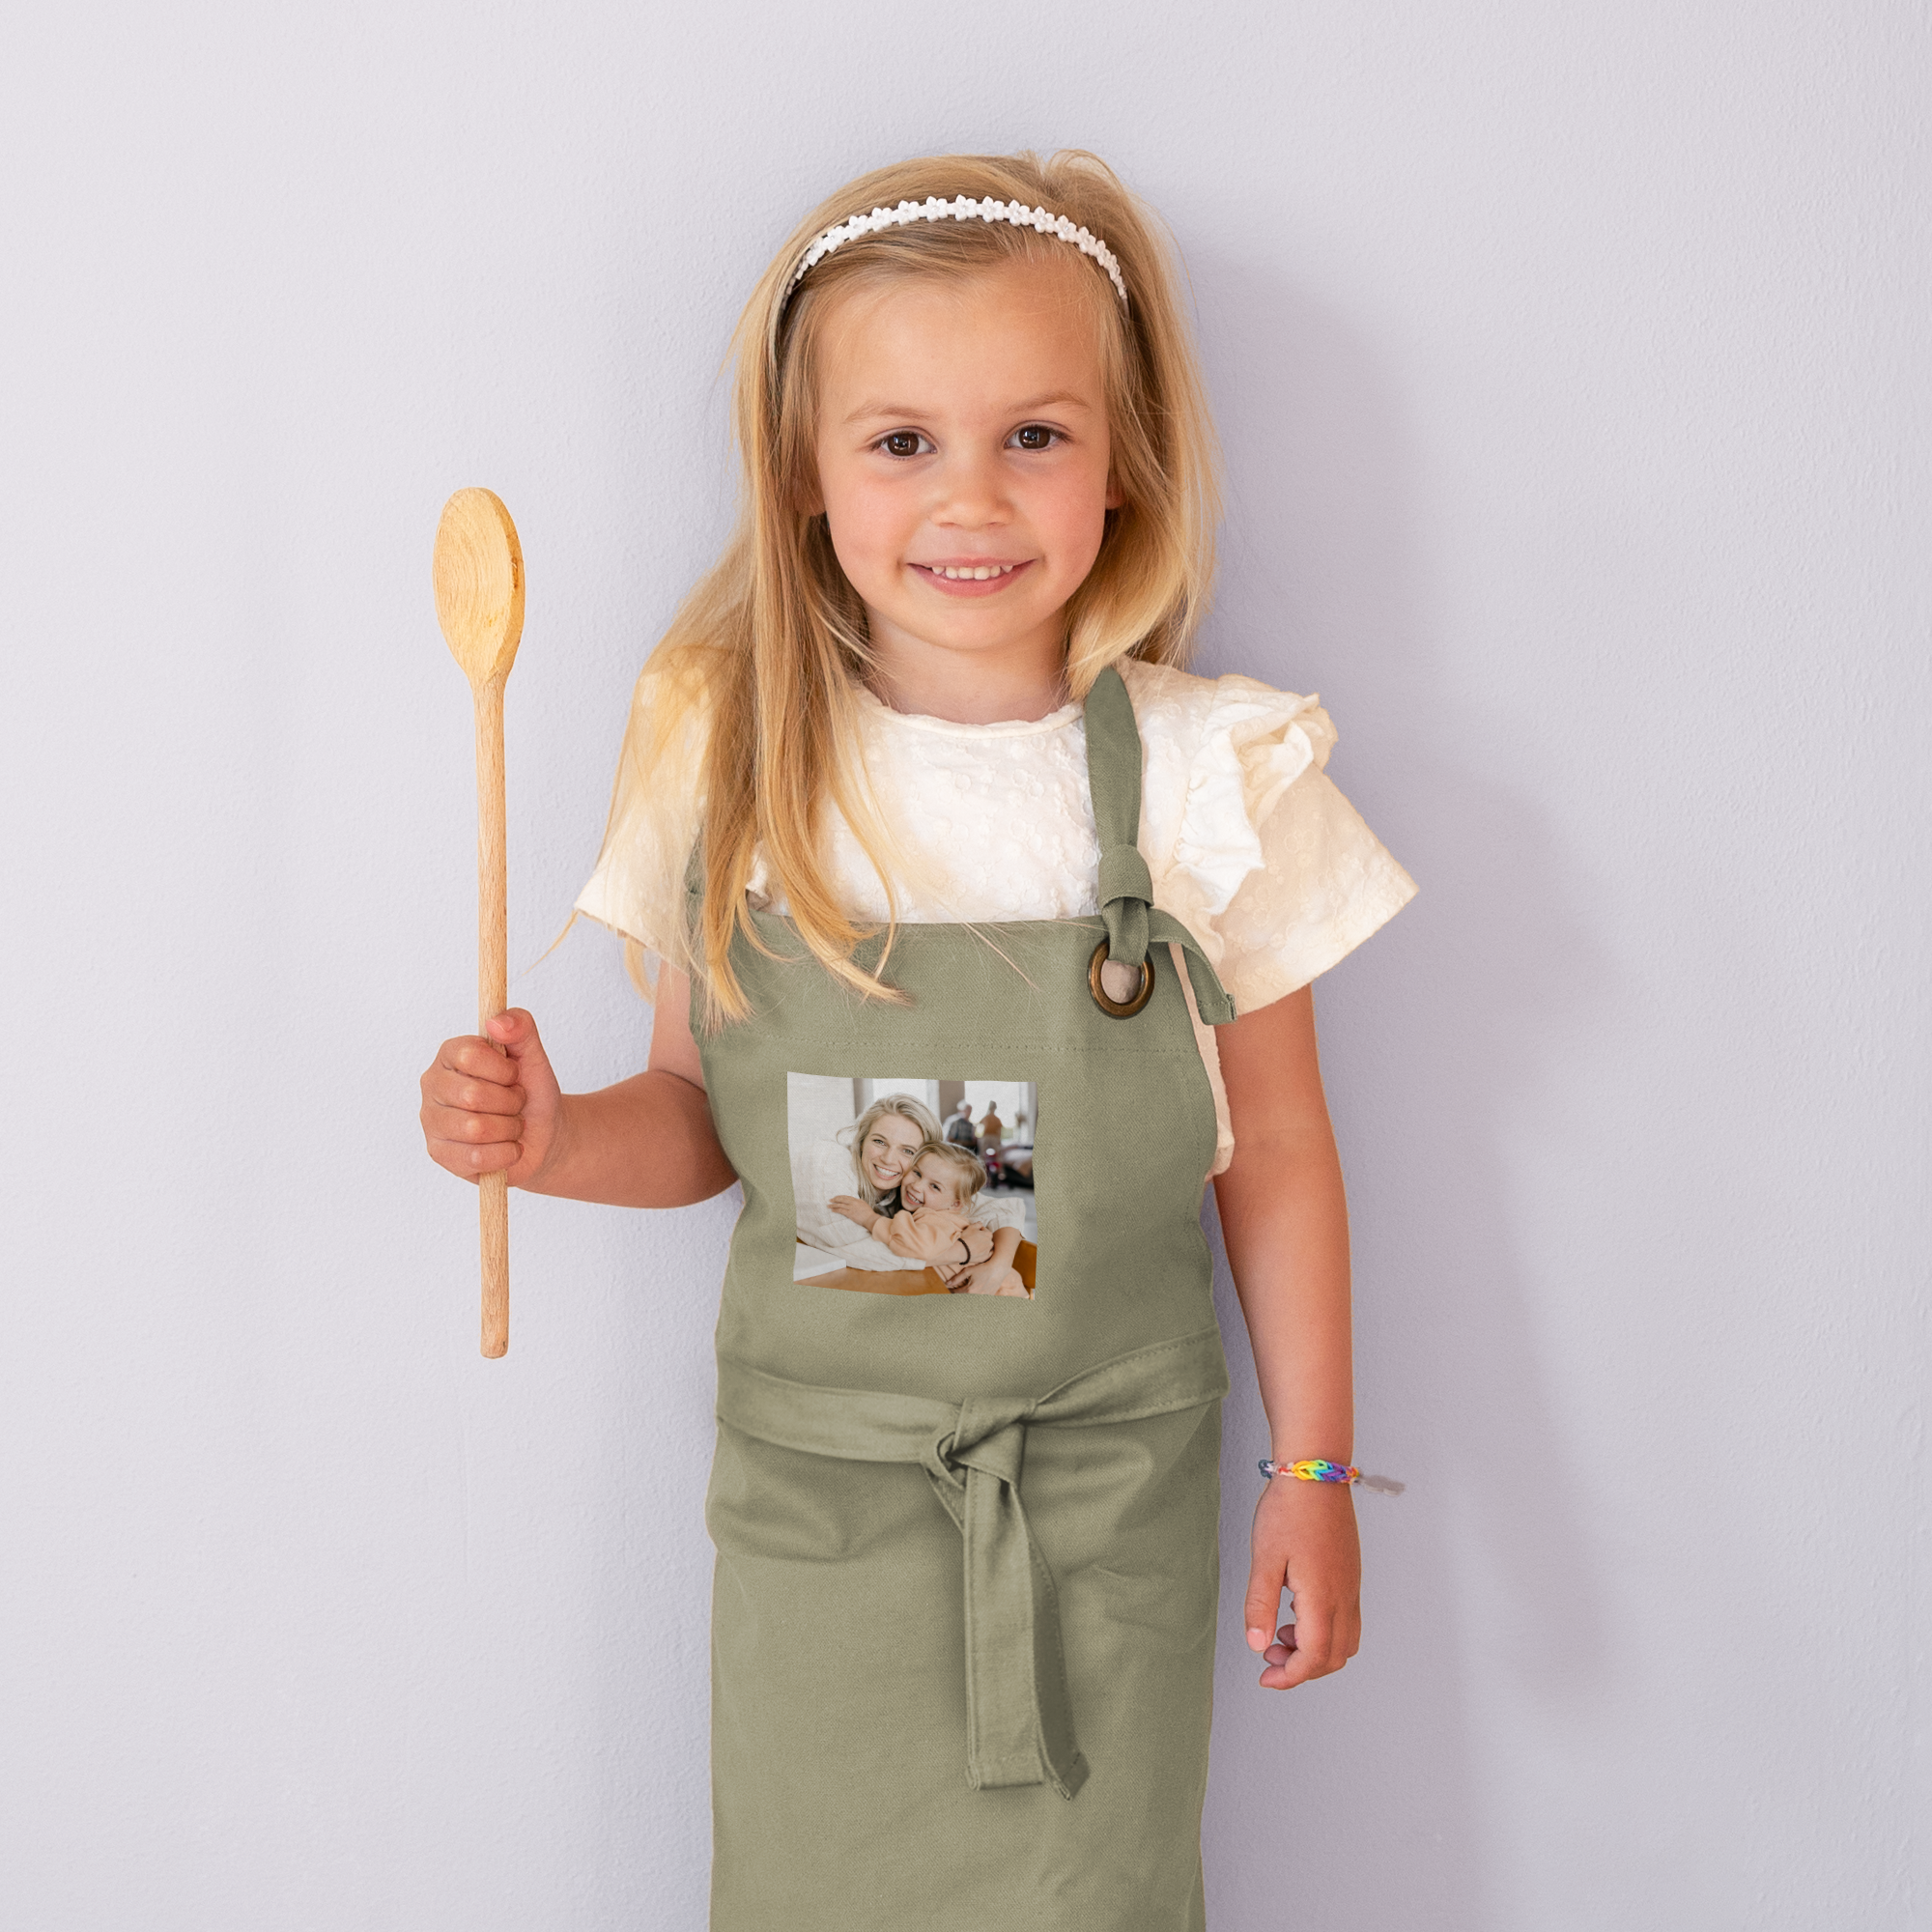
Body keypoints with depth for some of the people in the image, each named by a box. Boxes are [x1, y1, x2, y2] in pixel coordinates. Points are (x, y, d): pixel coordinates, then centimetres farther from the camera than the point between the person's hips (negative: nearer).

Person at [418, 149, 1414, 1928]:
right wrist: (561, 1137, -16)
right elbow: (706, 1113, 5)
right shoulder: (729, 763, -6)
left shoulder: (1208, 774, -9)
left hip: (1108, 1499, -1)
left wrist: (1314, 1467, 2)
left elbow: (1274, 1149, -1)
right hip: (811, 1492, 1)